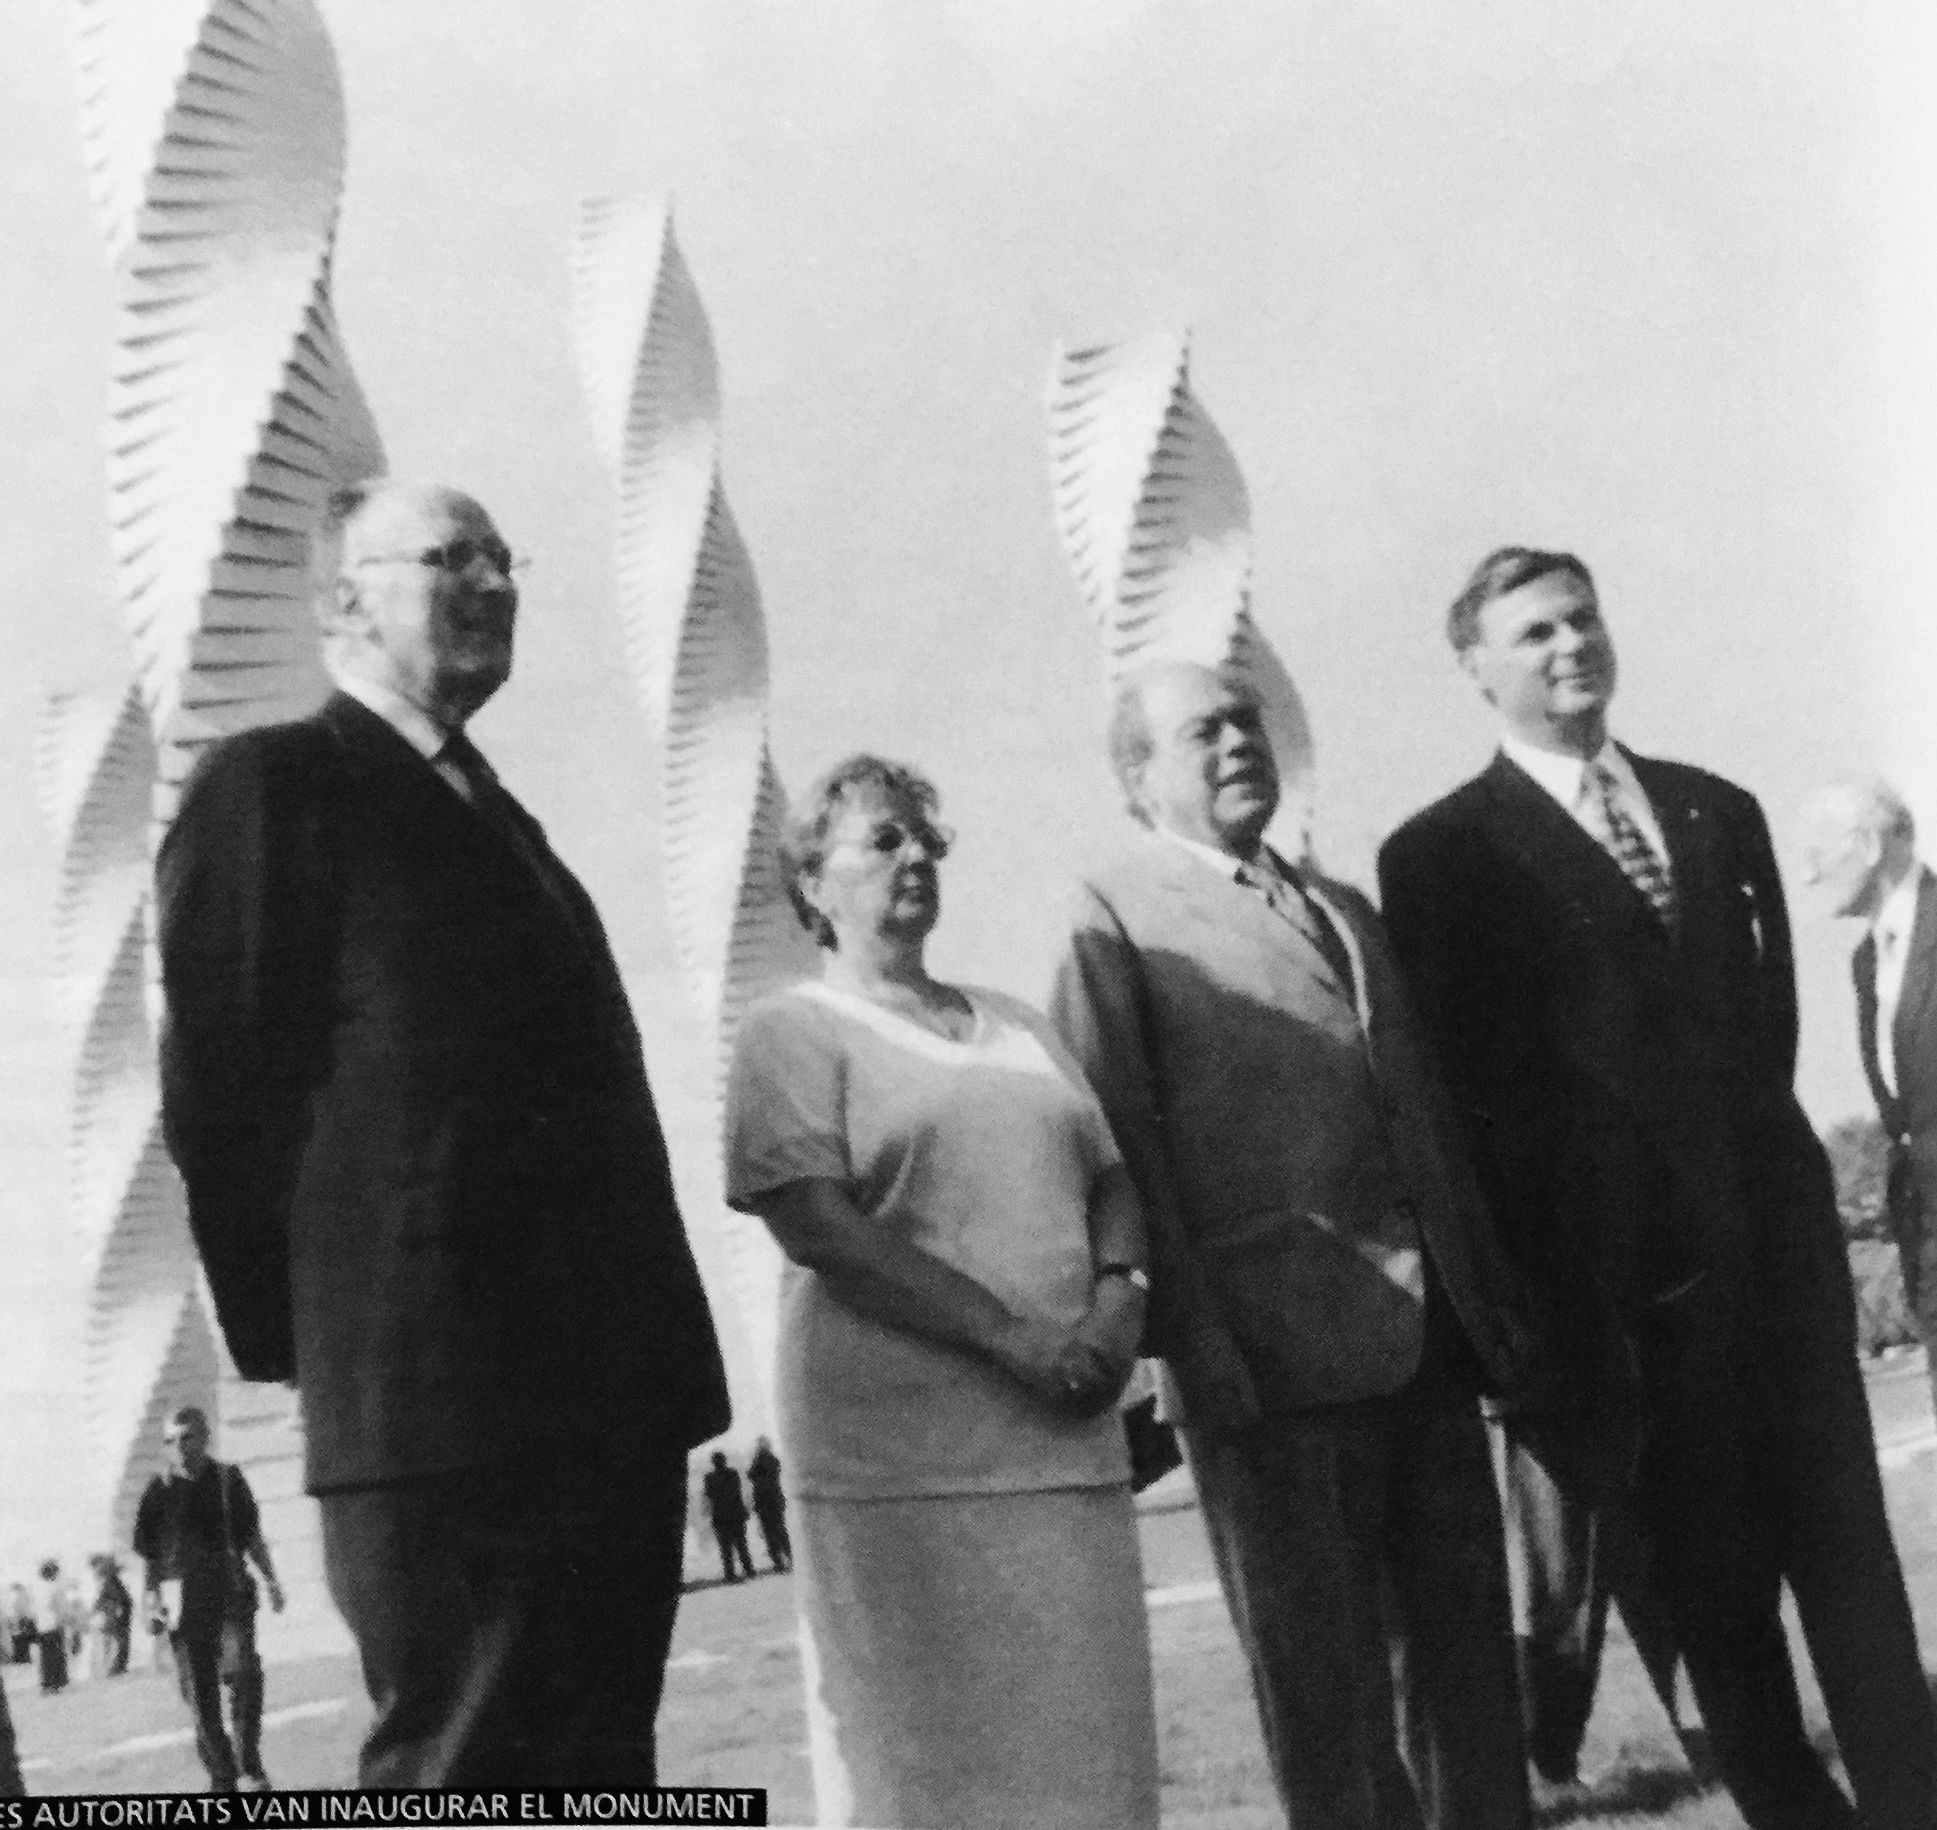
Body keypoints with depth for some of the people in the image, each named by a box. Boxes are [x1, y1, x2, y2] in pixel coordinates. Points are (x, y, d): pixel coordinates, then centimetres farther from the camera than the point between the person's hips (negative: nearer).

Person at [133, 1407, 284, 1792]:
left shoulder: (228, 1480, 8)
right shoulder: (159, 1492, 5)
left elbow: (252, 1536, 17)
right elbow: (147, 1554, 9)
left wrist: (270, 1578, 10)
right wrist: (151, 1596, -2)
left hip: (231, 1592, -1)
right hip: (183, 1600, 1)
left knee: (243, 1668, -21)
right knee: (199, 1691, 1)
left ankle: (250, 1767, -12)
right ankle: (222, 1777, 13)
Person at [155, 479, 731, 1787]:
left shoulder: (498, 818, 22)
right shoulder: (272, 786, -3)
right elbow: (222, 1092, -8)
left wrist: (647, 1361, 15)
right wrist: (305, 1346, -7)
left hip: (607, 1394, 8)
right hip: (444, 1400, -8)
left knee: (598, 1774, 11)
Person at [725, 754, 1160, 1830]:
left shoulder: (1010, 1024, 20)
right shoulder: (795, 1030, 0)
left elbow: (1109, 1176, 18)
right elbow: (816, 1224, -12)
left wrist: (1119, 1296, -4)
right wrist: (1009, 1334, -17)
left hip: (1062, 1433, 6)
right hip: (903, 1446, -6)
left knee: (1082, 1740, 8)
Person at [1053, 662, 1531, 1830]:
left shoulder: (1344, 910, 21)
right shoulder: (1114, 917, 1)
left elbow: (1431, 1112, 19)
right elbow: (1122, 1144, -8)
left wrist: (1493, 1296, 12)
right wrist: (1194, 1336, -15)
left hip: (1429, 1333, 6)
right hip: (1275, 1351, -6)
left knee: (1465, 1642, 9)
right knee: (1322, 1670, 1)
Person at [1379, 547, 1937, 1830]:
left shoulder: (1719, 811, 16)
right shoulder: (1443, 855, 0)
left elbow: (1770, 1010, 17)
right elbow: (1462, 1084, -3)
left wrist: (1763, 1157, 5)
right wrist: (1538, 1279, -7)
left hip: (1778, 1224, 4)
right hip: (1619, 1260, -4)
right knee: (1711, 1574, 3)